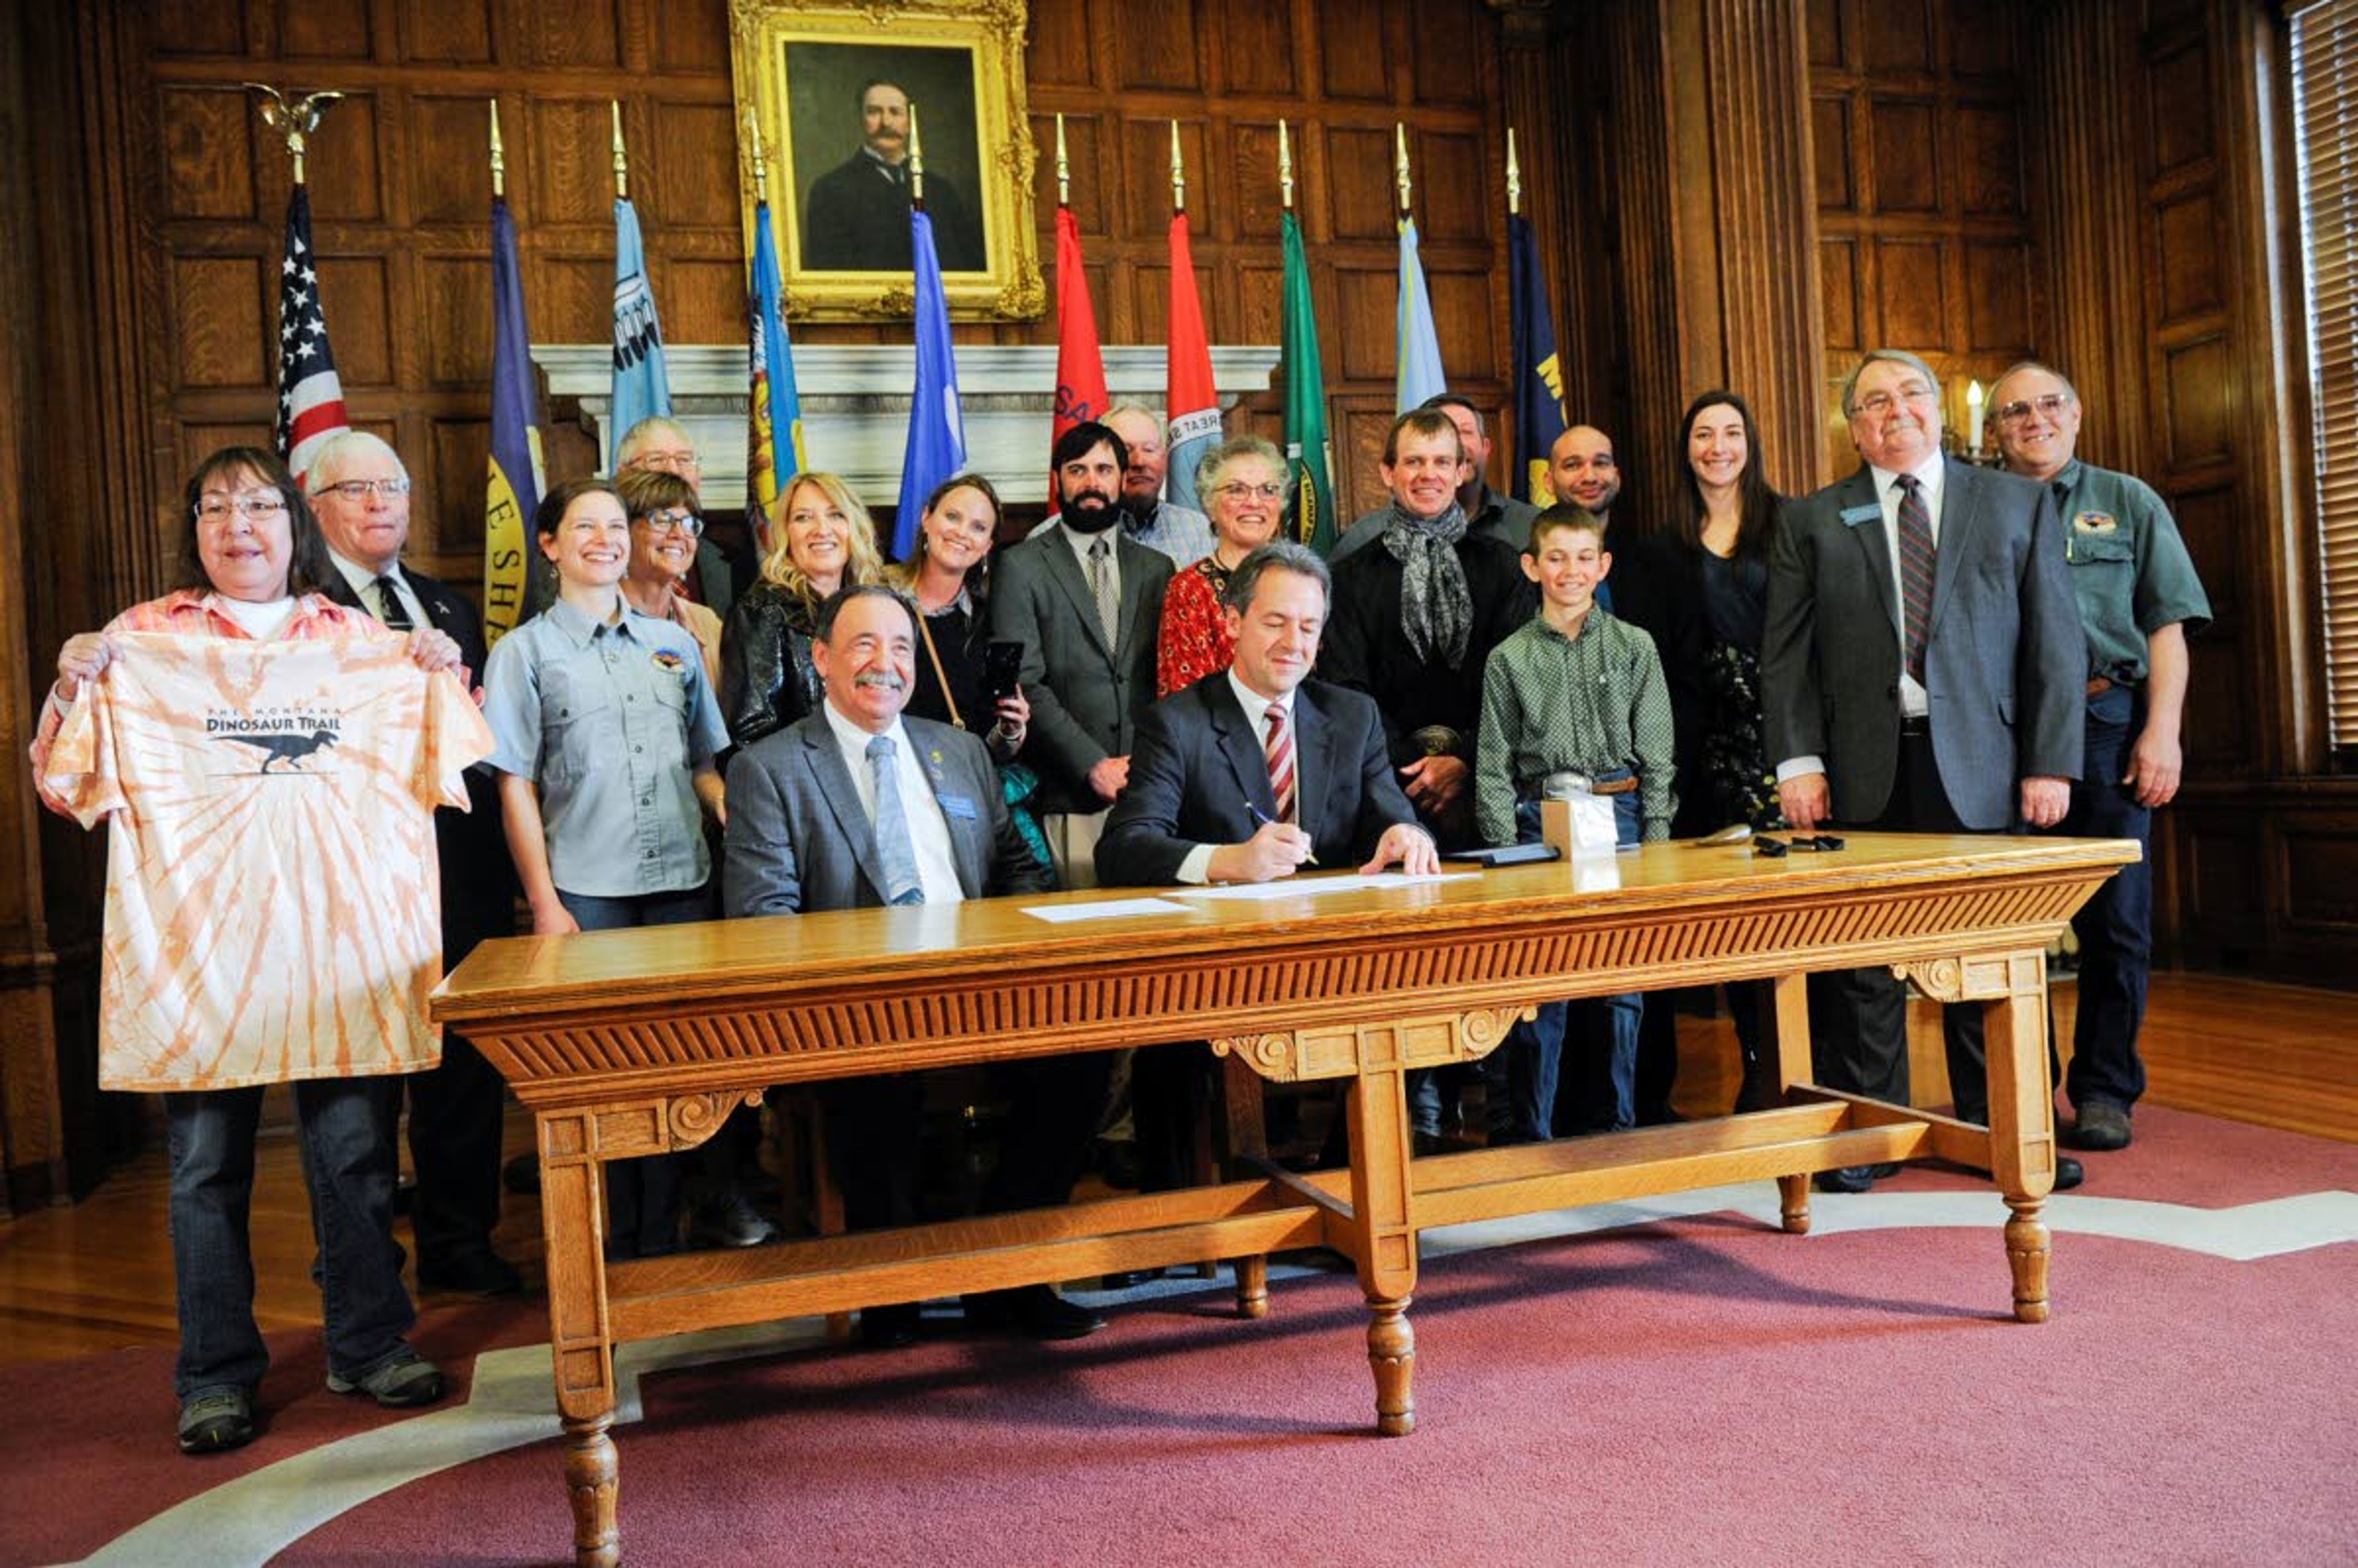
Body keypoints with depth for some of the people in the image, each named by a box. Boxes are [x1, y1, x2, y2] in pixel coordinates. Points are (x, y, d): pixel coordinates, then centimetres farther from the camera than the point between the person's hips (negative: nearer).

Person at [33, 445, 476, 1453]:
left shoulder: (360, 640, 13)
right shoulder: (143, 638, 7)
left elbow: (427, 774, 17)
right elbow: (68, 788, 6)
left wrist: (443, 681, 3)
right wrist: (71, 689, -10)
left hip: (338, 937, 1)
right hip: (197, 941, -1)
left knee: (356, 1150, 5)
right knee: (207, 1164, 4)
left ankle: (371, 1345, 20)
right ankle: (216, 1376, 18)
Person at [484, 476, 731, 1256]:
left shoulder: (674, 643, 13)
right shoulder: (525, 651, 3)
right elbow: (516, 787, -1)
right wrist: (545, 904, -7)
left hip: (683, 881, 3)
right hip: (587, 891, -3)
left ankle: (661, 1235, 20)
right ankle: (615, 1240, 17)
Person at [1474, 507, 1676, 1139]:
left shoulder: (1635, 648, 6)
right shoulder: (1509, 659, 4)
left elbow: (1656, 755, 5)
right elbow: (1494, 770, 3)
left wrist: (1655, 844, -1)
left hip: (1621, 813, 1)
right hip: (1541, 818, -1)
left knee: (1621, 983, 5)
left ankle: (1611, 1126, 20)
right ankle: (1523, 1134, 8)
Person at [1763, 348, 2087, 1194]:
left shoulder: (2019, 504, 10)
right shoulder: (1811, 521, 9)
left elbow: (2056, 641, 6)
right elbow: (1785, 654, 4)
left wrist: (2051, 763, -2)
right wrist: (1798, 761, -6)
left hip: (1978, 763, 1)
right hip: (1863, 769, 0)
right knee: (1863, 957, 4)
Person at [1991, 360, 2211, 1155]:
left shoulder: (2128, 502, 13)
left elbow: (2167, 627, 7)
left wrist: (2162, 731, -5)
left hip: (2107, 724, 0)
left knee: (2115, 918, 1)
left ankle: (2103, 1089, 12)